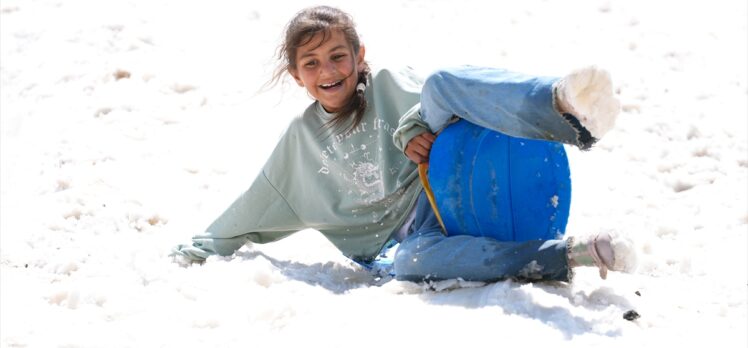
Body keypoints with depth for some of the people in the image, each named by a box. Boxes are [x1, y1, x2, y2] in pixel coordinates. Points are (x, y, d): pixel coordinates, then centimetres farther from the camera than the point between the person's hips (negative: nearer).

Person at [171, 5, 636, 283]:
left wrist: (410, 129, -25)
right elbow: (255, 206, 29)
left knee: (442, 83, -28)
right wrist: (202, 247, 32)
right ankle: (567, 256, -43)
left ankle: (568, 109, -55)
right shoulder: (302, 138, 21)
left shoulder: (388, 84, 12)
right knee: (412, 261, -41)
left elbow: (432, 98, -6)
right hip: (411, 233, 2)